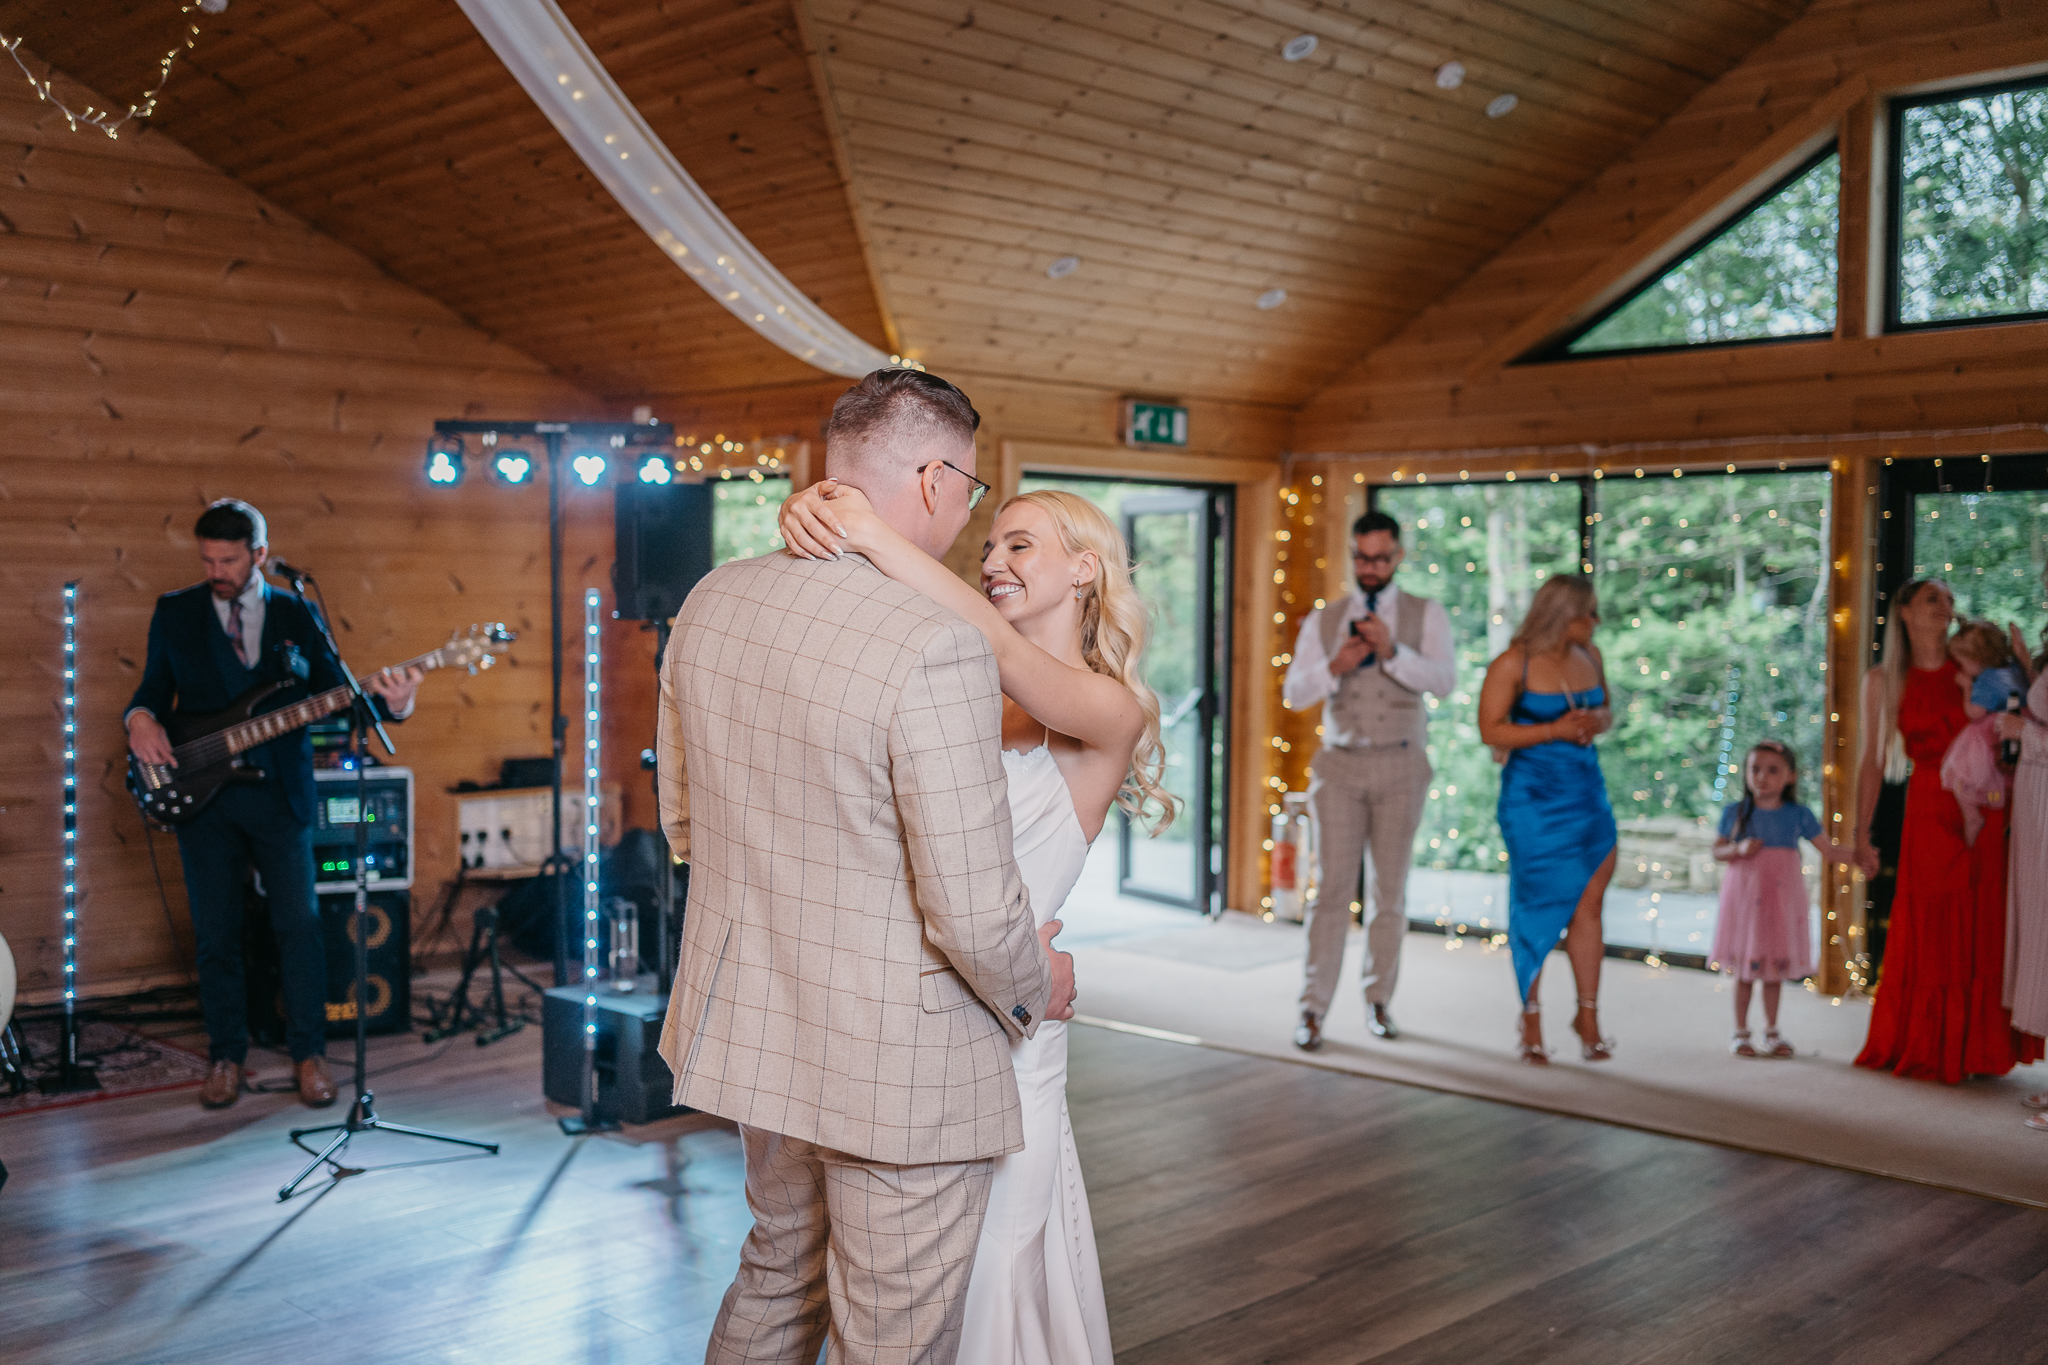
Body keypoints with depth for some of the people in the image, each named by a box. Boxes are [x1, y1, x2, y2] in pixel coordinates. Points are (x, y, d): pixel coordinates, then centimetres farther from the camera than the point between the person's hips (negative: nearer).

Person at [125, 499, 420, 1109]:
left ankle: (309, 1053, 10)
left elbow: (337, 689, 3)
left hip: (280, 791, -1)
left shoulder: (295, 614, 6)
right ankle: (227, 1054, 20)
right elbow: (154, 687, 11)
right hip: (201, 793, 1)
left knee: (299, 924, -2)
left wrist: (388, 701, -17)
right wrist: (139, 718, -13)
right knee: (214, 932, 6)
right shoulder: (174, 612, 7)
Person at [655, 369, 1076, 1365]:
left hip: (749, 1023, 8)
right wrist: (1035, 992, -2)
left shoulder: (710, 603, -2)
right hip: (896, 1066, -7)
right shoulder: (936, 649, -26)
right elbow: (974, 913, -22)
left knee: (778, 1272, 29)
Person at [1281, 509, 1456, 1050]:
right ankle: (1313, 1009, -4)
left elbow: (1444, 680, -11)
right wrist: (1334, 668, -17)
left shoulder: (1425, 614, 4)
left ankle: (1379, 999, 20)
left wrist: (1392, 651, -26)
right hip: (1341, 764, 0)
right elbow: (1294, 693, 2)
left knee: (1389, 889, 6)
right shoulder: (1324, 620, 8)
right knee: (1332, 886, -6)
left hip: (1400, 767, 0)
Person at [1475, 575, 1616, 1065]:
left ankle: (1589, 1015, 10)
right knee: (1537, 905, 2)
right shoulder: (1514, 663, -9)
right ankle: (1530, 1019, 14)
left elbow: (1605, 711, 20)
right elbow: (1490, 729, -11)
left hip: (1586, 790, 5)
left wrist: (1597, 722, -4)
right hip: (1533, 794, -5)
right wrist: (1554, 731, -19)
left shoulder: (1589, 656, 8)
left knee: (1588, 904, -1)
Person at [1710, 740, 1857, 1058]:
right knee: (1745, 969, 4)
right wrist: (1739, 849, -15)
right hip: (1745, 899, -1)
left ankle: (1772, 1031, 22)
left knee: (1776, 968, 9)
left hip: (1782, 902, 1)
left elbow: (1830, 849, -1)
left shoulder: (1798, 816, 0)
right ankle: (1741, 1032, 15)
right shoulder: (1735, 814, -1)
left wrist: (1860, 853, -17)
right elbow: (1717, 851, 4)